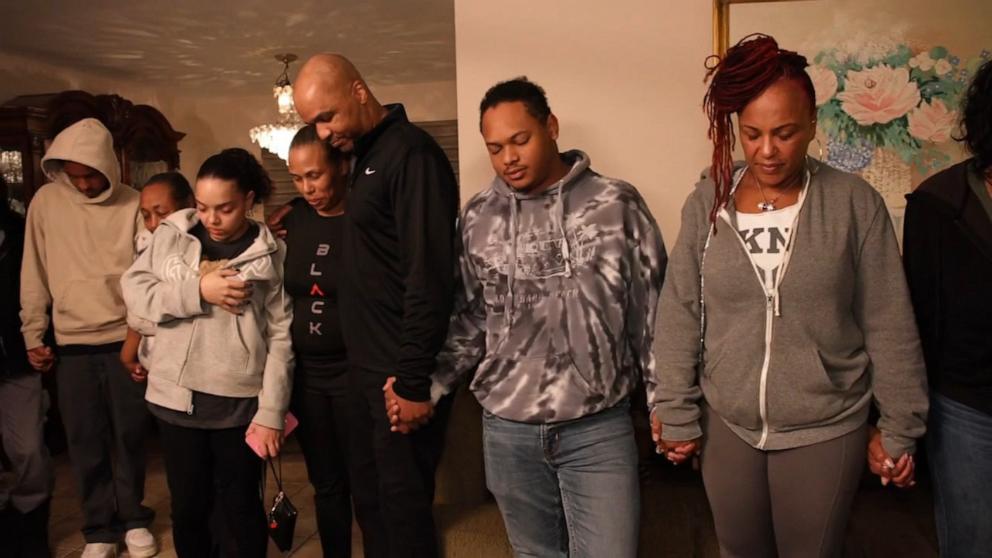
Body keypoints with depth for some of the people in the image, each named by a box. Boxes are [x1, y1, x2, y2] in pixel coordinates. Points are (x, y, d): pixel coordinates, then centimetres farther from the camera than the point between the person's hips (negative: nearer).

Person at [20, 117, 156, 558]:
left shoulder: (133, 205, -4)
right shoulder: (46, 201, 1)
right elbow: (35, 276, 6)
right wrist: (33, 335, 6)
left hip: (125, 340, -1)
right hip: (72, 345, 1)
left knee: (130, 436, 8)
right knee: (85, 443, 8)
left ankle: (132, 518, 28)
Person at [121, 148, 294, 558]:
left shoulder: (271, 255, -4)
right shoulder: (171, 235, 4)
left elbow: (282, 337, -6)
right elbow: (134, 290, -3)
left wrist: (271, 413, -10)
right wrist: (198, 290, -15)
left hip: (241, 403, -2)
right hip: (177, 397, 3)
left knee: (240, 508, 11)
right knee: (188, 507, 16)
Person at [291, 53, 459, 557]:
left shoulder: (411, 152, -16)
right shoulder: (365, 155, 14)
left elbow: (429, 275, -22)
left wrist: (414, 379, -21)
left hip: (401, 373, -9)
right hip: (370, 366, 9)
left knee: (402, 500, 3)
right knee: (369, 493, 18)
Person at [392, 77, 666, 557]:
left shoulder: (616, 204, -5)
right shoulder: (477, 218, 3)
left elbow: (652, 309, -2)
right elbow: (468, 319, 6)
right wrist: (427, 384, -5)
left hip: (599, 428, -2)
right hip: (507, 429, 3)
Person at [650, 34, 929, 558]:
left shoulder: (854, 203, -9)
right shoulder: (707, 202, -5)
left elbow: (890, 327, -4)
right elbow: (679, 316, -2)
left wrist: (900, 426, 0)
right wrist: (674, 413, -1)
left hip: (826, 431, -1)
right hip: (725, 426, 2)